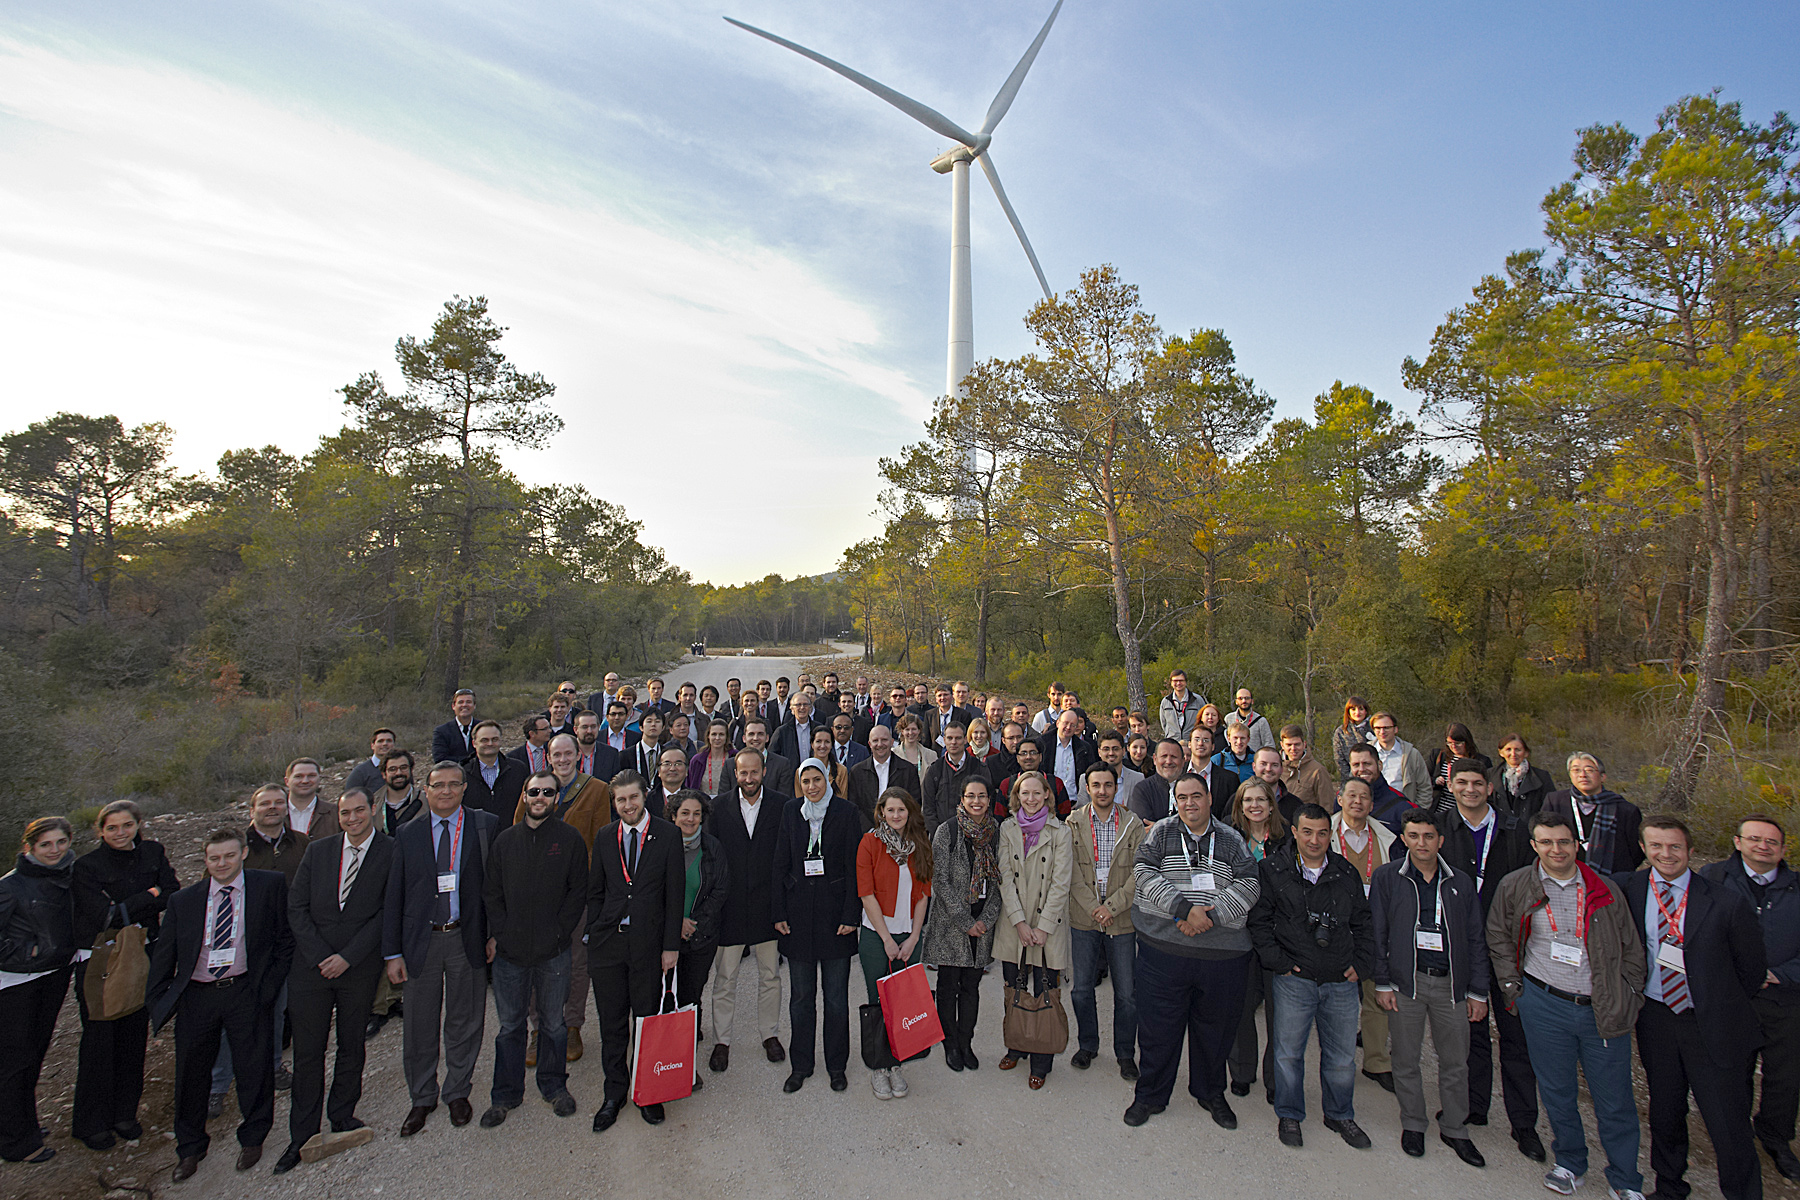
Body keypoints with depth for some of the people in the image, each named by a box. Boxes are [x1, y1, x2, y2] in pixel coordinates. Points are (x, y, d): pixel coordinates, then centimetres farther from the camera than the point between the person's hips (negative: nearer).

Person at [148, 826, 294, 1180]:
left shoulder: (270, 885, -3)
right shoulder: (183, 901, 6)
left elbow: (285, 938, 1)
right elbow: (163, 955, 12)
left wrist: (270, 984, -3)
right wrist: (157, 1003, 7)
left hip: (246, 992, -3)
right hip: (196, 995, 3)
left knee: (253, 1067, 5)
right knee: (191, 1071, 14)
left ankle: (253, 1138, 30)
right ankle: (190, 1147, 39)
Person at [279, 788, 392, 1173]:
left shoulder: (391, 852, -8)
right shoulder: (317, 851, 3)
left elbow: (387, 912, -10)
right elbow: (296, 907, 1)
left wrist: (347, 957, -13)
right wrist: (320, 956, -9)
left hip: (359, 968, -2)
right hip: (311, 967, 2)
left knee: (351, 1046, 13)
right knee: (307, 1051, 7)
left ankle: (343, 1116, 33)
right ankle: (302, 1136, 22)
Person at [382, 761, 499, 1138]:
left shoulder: (485, 826, -4)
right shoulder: (407, 834, 2)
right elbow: (393, 896, 3)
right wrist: (392, 953, 0)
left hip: (467, 938, -1)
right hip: (421, 941, 1)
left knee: (465, 1022, 12)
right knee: (420, 1026, 14)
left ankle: (458, 1093, 34)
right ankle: (422, 1098, 36)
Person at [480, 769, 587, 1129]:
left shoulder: (570, 839, -2)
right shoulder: (505, 840, 6)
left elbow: (578, 892, -3)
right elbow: (491, 892, 8)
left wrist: (558, 933, -9)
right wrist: (498, 933, -4)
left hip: (553, 951, -2)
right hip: (509, 951, 2)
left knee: (553, 1024, 11)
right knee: (510, 1025, 12)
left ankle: (554, 1086, 30)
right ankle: (506, 1094, 30)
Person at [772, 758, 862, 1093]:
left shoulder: (845, 811, -5)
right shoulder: (791, 811, 3)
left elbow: (853, 867, -5)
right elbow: (781, 864, 6)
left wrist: (850, 915, -9)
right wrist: (779, 912, 1)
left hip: (834, 910, -2)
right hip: (798, 911, 2)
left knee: (836, 996, 8)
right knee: (801, 996, 11)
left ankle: (836, 1065, 26)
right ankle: (800, 1065, 28)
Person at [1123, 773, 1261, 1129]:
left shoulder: (1232, 839, 6)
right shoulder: (1161, 833, 3)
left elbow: (1249, 884, -4)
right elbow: (1145, 873, -8)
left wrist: (1211, 916, -15)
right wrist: (1184, 908, -18)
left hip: (1223, 952, 1)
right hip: (1163, 948, -1)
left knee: (1216, 1026, 15)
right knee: (1158, 1025, 6)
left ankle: (1211, 1092, 38)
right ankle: (1150, 1095, 26)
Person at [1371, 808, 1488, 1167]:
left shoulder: (1461, 883, 5)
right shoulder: (1387, 877, -2)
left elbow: (1476, 939, 9)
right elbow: (1377, 932, -1)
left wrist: (1478, 991, 5)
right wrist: (1382, 982, -4)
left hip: (1451, 983, 2)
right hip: (1405, 981, -2)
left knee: (1455, 1062, 11)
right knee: (1406, 1060, 9)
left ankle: (1454, 1128, 30)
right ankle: (1413, 1124, 27)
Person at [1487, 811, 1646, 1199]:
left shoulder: (1605, 890, 0)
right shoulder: (1515, 886, -2)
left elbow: (1631, 949, 9)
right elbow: (1498, 937, 8)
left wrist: (1629, 996, 4)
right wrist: (1511, 986, 4)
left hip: (1603, 1008, 0)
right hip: (1544, 1005, 0)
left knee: (1615, 1100, 8)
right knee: (1556, 1091, 12)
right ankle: (1570, 1162, 32)